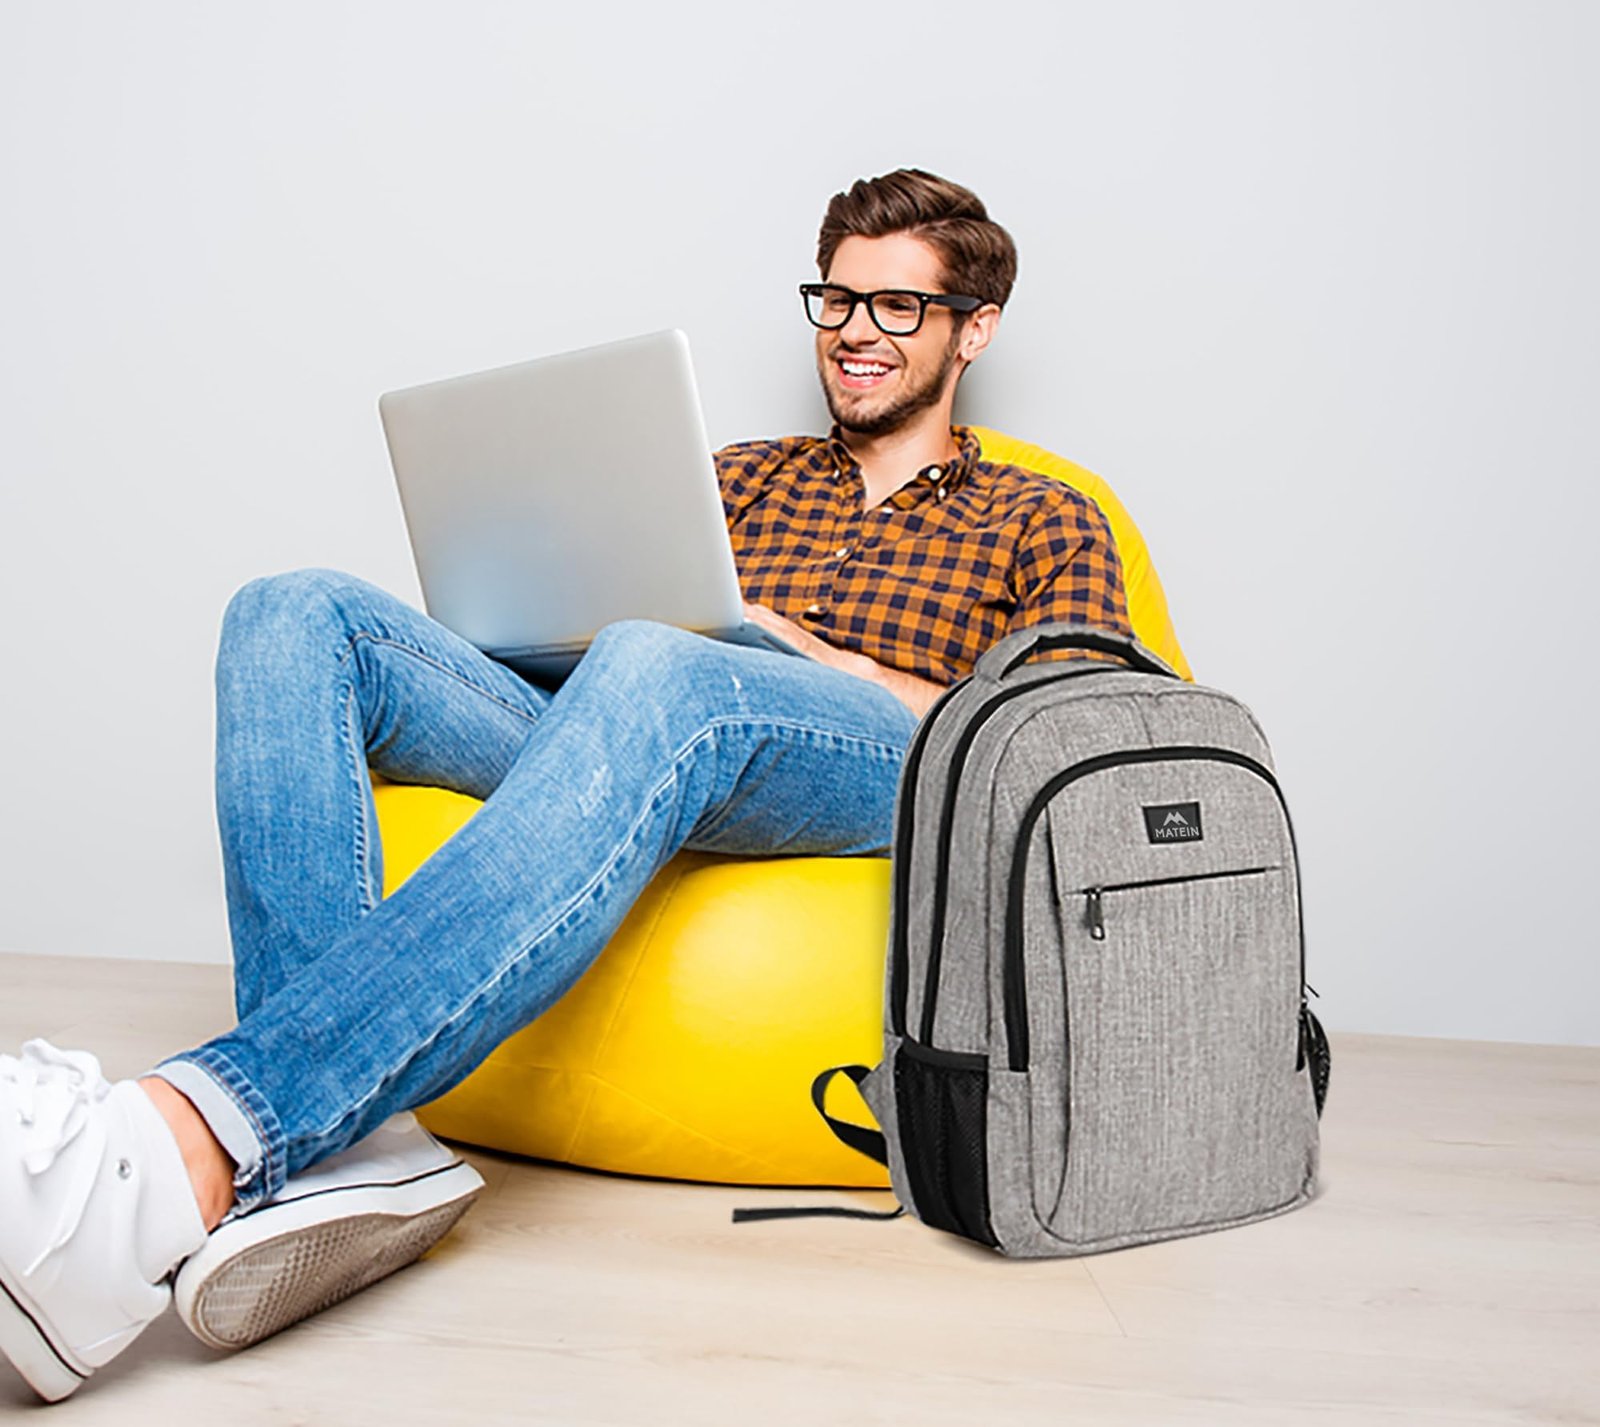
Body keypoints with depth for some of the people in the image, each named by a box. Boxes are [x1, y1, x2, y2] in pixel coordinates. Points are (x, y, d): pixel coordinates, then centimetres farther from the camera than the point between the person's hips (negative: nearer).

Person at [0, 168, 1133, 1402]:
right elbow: (581, 622, 26)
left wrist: (822, 659, -2)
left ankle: (202, 1146, -52)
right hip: (622, 746, 5)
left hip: (886, 786, -4)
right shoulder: (744, 476, 35)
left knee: (655, 678, -39)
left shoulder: (1043, 523, 24)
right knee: (301, 616, -17)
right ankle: (339, 1145, -38)